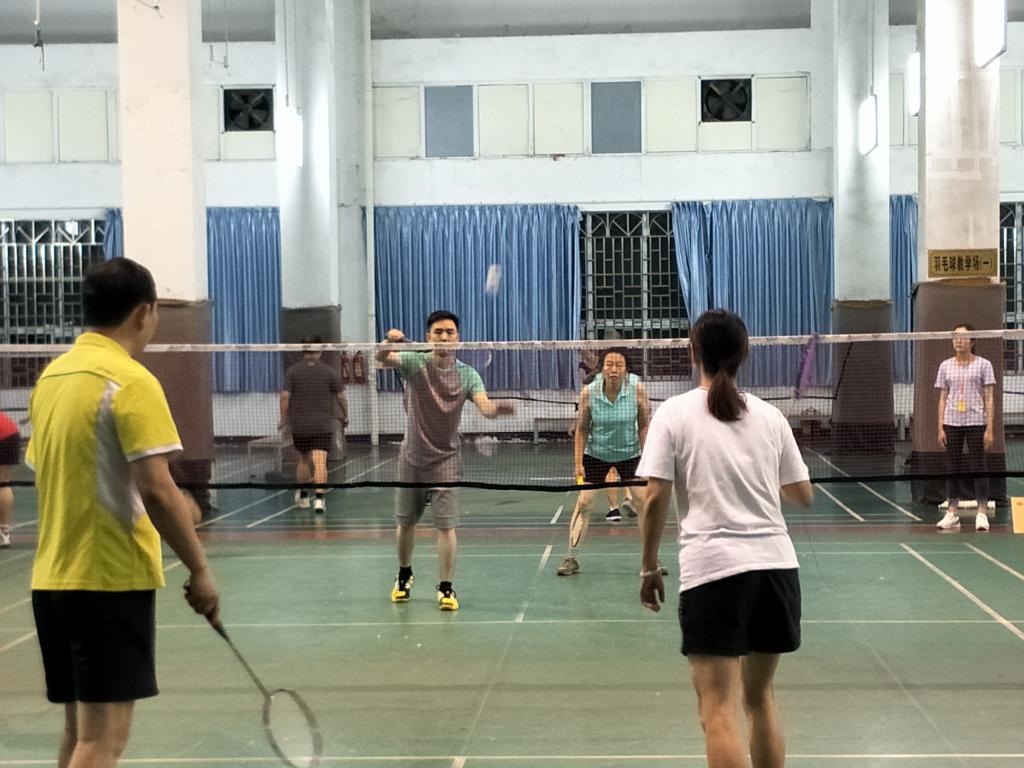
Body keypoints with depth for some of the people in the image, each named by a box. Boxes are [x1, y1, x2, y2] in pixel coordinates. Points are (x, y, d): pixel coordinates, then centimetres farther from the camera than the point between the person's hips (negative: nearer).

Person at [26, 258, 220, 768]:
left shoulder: (51, 376, 11)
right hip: (111, 579, -8)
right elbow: (156, 490, -20)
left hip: (52, 578, 8)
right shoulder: (130, 381, -13)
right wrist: (199, 570, -11)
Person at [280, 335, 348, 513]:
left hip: (299, 426, 2)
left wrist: (284, 417, 3)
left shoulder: (293, 371, -1)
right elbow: (341, 396, -1)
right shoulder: (330, 372, -2)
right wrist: (344, 416, 13)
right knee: (320, 462, -7)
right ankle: (319, 499, -18)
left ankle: (303, 496, 29)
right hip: (323, 425, -2)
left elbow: (285, 395, -6)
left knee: (303, 460, 19)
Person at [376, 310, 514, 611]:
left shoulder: (466, 374, -7)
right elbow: (382, 359, -26)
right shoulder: (415, 363, -8)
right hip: (411, 456, 1)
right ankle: (404, 575, 37)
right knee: (405, 522, 14)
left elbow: (485, 406, -22)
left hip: (444, 459, -1)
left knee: (446, 525, -8)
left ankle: (446, 588, 1)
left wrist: (498, 407, -47)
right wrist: (390, 343, -50)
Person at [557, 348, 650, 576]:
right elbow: (582, 429, -7)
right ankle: (572, 559, 5)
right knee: (583, 503, -4)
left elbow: (644, 426, -8)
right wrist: (578, 462, -9)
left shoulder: (637, 389, -18)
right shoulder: (588, 392, -17)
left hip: (629, 453, 0)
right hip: (595, 454, 0)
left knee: (645, 503, 0)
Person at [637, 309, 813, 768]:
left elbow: (655, 498, -7)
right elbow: (802, 495, 15)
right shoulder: (770, 416, 9)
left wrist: (649, 568, 3)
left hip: (713, 572, -5)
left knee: (719, 710, -5)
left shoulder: (674, 413, -1)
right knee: (760, 698, 19)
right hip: (776, 563, 5)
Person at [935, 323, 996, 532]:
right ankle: (952, 513, 10)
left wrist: (990, 429, -7)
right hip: (951, 423, 3)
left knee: (978, 468, -3)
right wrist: (940, 427, 4)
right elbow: (942, 399, 11)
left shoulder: (983, 365, 1)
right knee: (952, 468, 5)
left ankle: (982, 514, 1)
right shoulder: (946, 366, 10)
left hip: (976, 422, -3)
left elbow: (989, 399, 0)